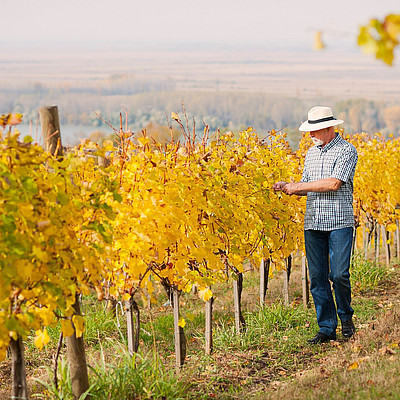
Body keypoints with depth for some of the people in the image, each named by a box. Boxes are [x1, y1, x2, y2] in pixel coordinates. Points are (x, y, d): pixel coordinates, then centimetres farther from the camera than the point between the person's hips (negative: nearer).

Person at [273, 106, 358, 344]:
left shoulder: (346, 150, -6)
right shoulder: (312, 153, 17)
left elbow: (333, 183, -17)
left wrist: (299, 186, -12)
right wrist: (288, 187, 1)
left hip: (339, 223, -6)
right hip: (313, 224, 6)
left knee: (339, 275, -10)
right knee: (317, 278, 3)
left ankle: (346, 317, 17)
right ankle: (327, 329, 10)